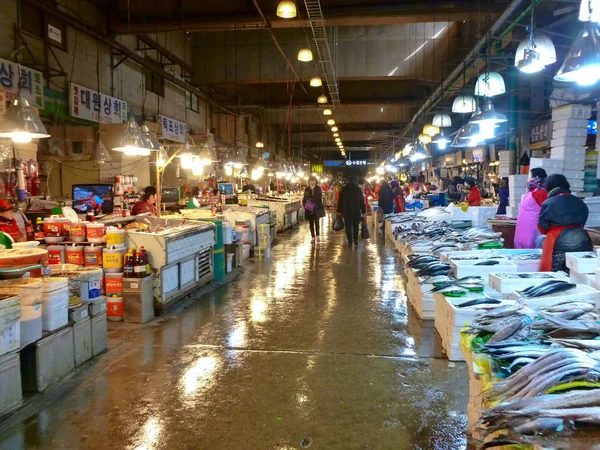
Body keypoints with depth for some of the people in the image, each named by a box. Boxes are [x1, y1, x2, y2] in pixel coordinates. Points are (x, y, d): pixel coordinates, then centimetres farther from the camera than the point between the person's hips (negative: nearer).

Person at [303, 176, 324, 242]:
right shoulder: (307, 189, 3)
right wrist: (304, 205, -10)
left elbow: (320, 197, -6)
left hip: (317, 208, -2)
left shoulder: (318, 188, -2)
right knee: (311, 223, 5)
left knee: (317, 222, -9)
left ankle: (317, 236, 4)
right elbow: (305, 198, 8)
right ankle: (313, 237, 13)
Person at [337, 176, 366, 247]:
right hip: (356, 210, 0)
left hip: (346, 211, 0)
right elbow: (362, 201, -1)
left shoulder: (344, 189, 2)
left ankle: (350, 241, 3)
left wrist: (339, 210, 7)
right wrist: (363, 211, 3)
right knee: (355, 225, 13)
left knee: (348, 226, 5)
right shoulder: (358, 189, -2)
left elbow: (340, 200, 3)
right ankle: (355, 240, 7)